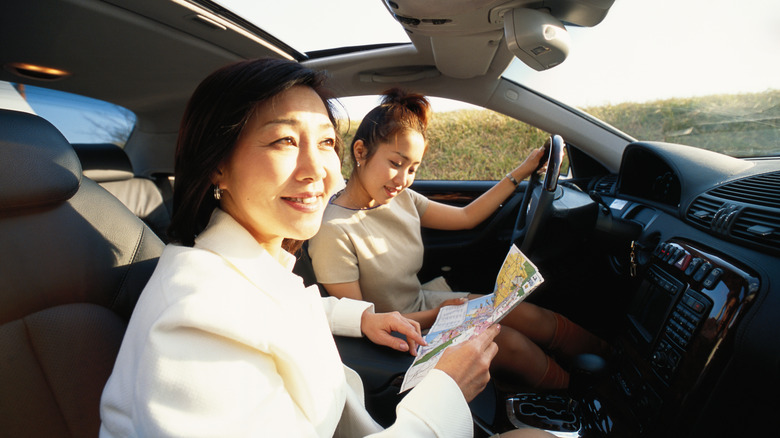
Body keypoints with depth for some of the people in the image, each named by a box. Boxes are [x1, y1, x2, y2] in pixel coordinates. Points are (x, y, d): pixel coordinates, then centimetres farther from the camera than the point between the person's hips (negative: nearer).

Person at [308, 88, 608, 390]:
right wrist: (435, 316, -21)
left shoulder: (401, 199, -7)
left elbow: (466, 216, 6)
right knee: (512, 343, -14)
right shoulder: (334, 232, -27)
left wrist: (520, 173, 6)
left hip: (422, 302, 6)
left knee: (533, 316, -2)